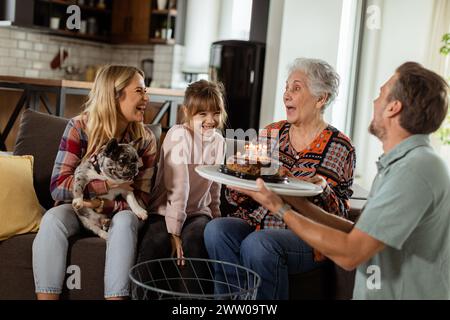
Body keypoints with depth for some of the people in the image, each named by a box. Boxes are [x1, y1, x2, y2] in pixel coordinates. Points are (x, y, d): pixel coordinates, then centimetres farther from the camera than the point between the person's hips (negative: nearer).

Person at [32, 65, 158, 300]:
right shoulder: (79, 128, -13)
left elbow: (141, 198, -8)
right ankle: (46, 297, -27)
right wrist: (109, 185, -27)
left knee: (126, 220, -33)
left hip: (118, 212, 1)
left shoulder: (146, 140, -8)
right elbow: (58, 186, -18)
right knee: (53, 219, -32)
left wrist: (104, 204, -26)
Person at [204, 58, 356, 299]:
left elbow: (340, 212, 1)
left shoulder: (340, 148, -1)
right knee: (216, 229, -25)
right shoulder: (272, 133, 10)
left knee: (258, 244, -33)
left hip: (305, 236, -4)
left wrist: (323, 188, -19)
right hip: (257, 223, 4)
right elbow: (241, 199, 15)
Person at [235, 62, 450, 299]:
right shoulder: (403, 163, 10)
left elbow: (350, 254, -23)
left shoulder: (415, 169, -21)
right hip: (377, 292, 8)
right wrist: (299, 203, 3)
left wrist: (281, 209, -15)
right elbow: (358, 235, 7)